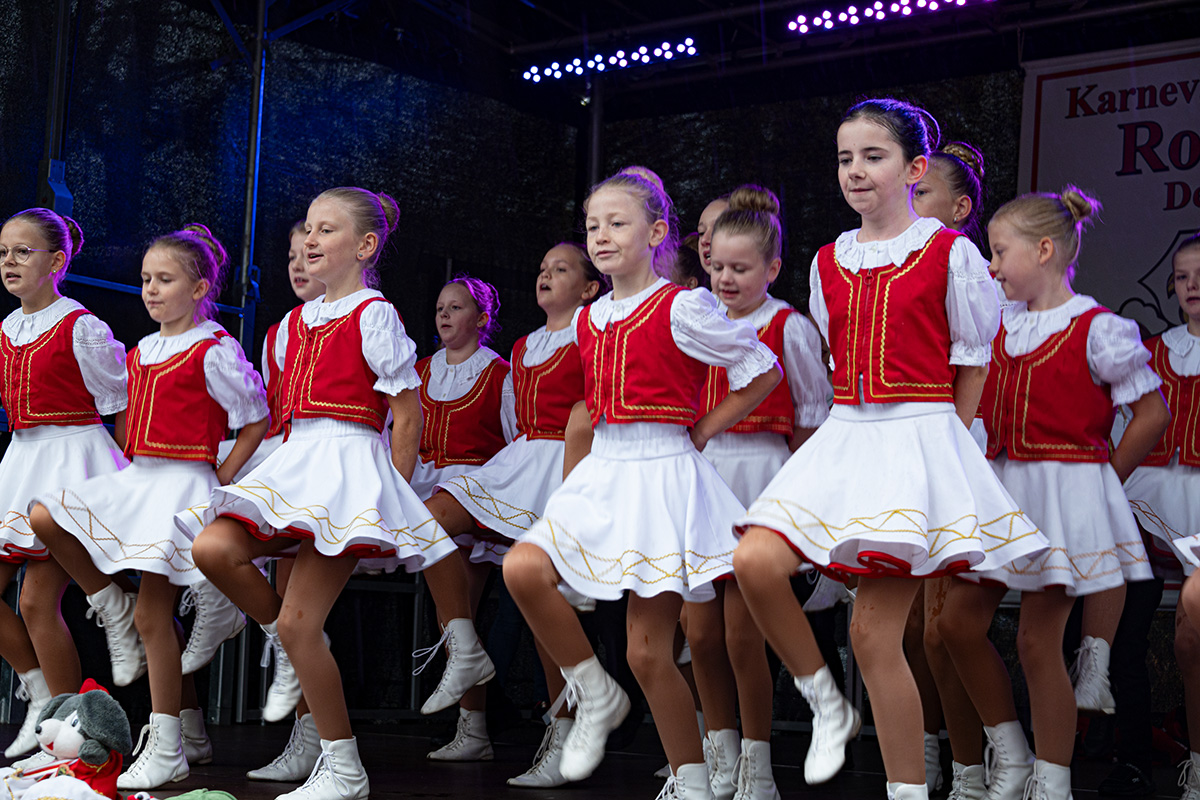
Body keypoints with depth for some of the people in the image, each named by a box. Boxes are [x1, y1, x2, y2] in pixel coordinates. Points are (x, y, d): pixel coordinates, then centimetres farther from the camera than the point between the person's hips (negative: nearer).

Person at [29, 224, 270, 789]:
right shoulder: (139, 353, 15)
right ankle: (112, 610, 6)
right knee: (44, 516, -11)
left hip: (184, 483, -8)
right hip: (135, 478, 8)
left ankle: (166, 750, 0)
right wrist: (135, 470, 11)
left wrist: (219, 480, -9)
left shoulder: (213, 352, -7)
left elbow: (257, 423, -5)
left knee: (152, 615, -8)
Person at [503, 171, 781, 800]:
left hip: (662, 476, -6)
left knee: (648, 653, -5)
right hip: (601, 473, 6)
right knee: (522, 567, -20)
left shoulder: (680, 309, -8)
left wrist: (699, 433, -2)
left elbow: (764, 372, -2)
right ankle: (596, 696, 1)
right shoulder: (587, 320, 12)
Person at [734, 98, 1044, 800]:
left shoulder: (949, 252, -2)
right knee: (756, 563, -19)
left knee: (874, 632, -8)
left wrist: (942, 441, 5)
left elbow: (973, 360, 4)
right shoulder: (828, 262, 12)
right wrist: (864, 424, 13)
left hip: (920, 439, -5)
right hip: (845, 438, 5)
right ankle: (828, 705, 4)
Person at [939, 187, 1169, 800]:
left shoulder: (1096, 328, -9)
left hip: (1063, 495, -7)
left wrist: (1101, 480, -3)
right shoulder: (1000, 324, 8)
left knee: (1037, 642, -3)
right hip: (999, 489, 7)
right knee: (958, 622, 4)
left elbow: (1153, 412, -6)